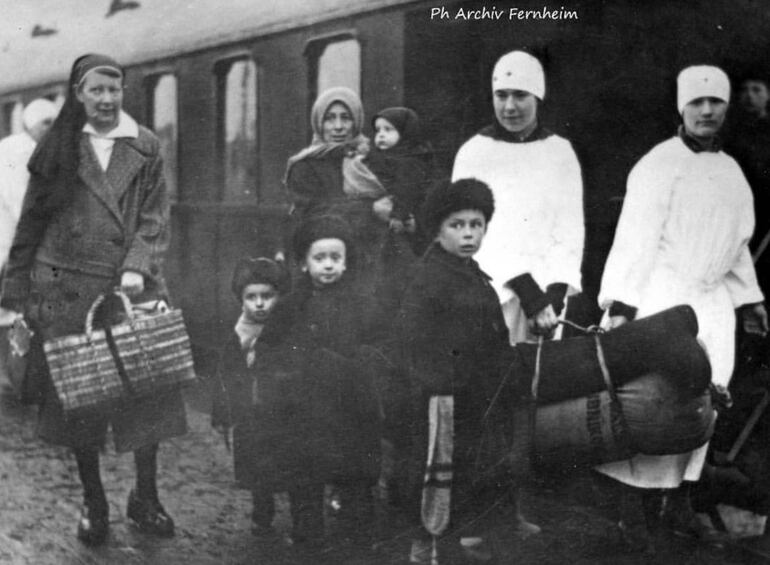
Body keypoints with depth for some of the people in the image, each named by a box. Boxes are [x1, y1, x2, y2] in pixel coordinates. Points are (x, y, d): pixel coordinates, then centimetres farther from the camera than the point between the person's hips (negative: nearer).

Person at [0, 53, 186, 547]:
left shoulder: (145, 146, 6)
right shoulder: (59, 148, 5)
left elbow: (155, 218, 1)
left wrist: (137, 268, -15)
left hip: (132, 288, 0)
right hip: (68, 289, 0)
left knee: (148, 390, 0)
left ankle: (146, 497, 18)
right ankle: (93, 502, 21)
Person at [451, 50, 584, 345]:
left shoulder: (560, 151, 9)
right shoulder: (474, 152, 2)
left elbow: (570, 229, 5)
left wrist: (555, 294, -10)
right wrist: (527, 291, -16)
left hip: (547, 288, 2)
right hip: (493, 292, -2)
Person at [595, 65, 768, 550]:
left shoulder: (731, 170, 14)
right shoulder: (660, 164, -9)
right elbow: (635, 236, -13)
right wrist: (621, 304, -18)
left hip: (713, 301, 7)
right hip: (664, 296, -7)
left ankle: (680, 504, 18)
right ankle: (652, 510, 5)